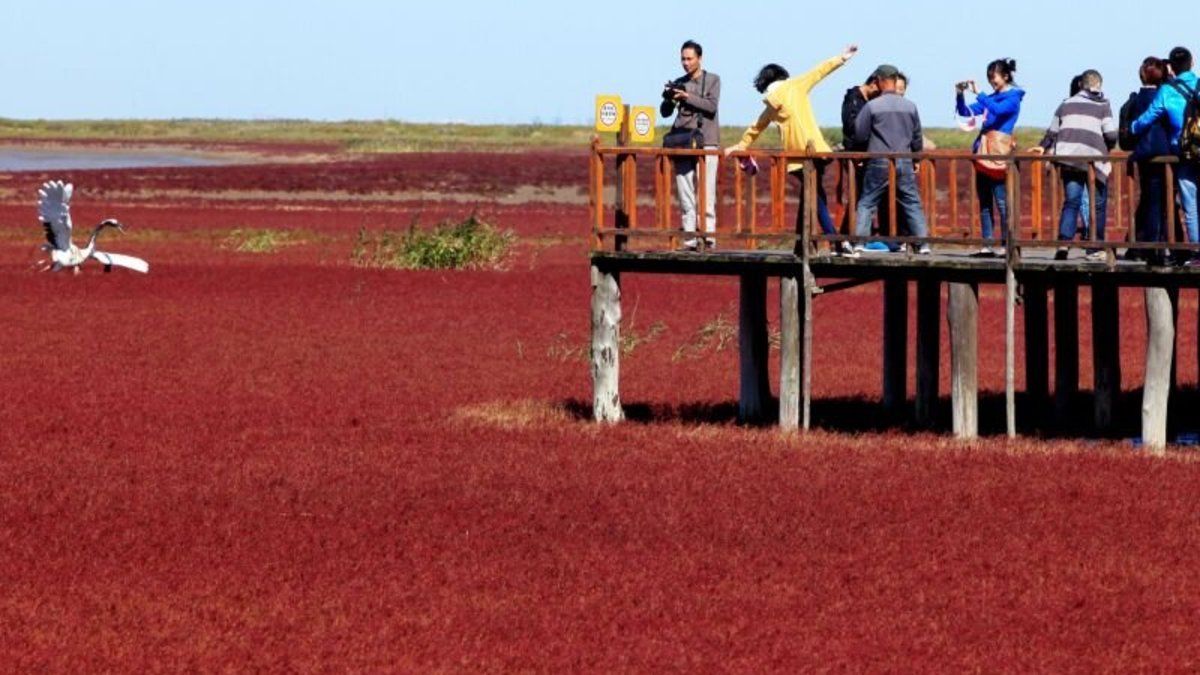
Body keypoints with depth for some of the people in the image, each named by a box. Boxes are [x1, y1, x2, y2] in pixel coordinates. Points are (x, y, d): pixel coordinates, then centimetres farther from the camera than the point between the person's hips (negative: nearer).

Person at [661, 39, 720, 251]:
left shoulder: (712, 80, 8)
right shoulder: (678, 84, 16)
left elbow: (711, 106, -6)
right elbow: (665, 112, 13)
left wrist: (687, 97, -14)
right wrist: (669, 99, -8)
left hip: (706, 141, -3)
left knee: (706, 190, -10)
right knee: (685, 191, -3)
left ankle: (708, 232, -11)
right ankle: (689, 235, -4)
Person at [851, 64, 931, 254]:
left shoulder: (871, 106, -7)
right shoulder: (910, 106, 3)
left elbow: (859, 135, -2)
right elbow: (917, 138, 12)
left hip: (879, 163, -2)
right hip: (904, 163, 2)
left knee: (867, 203, 6)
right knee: (912, 204, 8)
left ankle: (859, 242, -2)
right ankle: (922, 244, 3)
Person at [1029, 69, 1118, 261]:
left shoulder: (1067, 104, 17)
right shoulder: (1103, 106, 5)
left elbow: (1052, 131, 21)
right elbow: (1111, 135, -4)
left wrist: (1043, 146, 37)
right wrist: (1107, 148, 16)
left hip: (1068, 157, 3)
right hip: (1093, 158, -3)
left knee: (1071, 201, 2)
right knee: (1098, 204, 5)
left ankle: (1064, 242, -17)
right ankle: (1094, 249, 4)